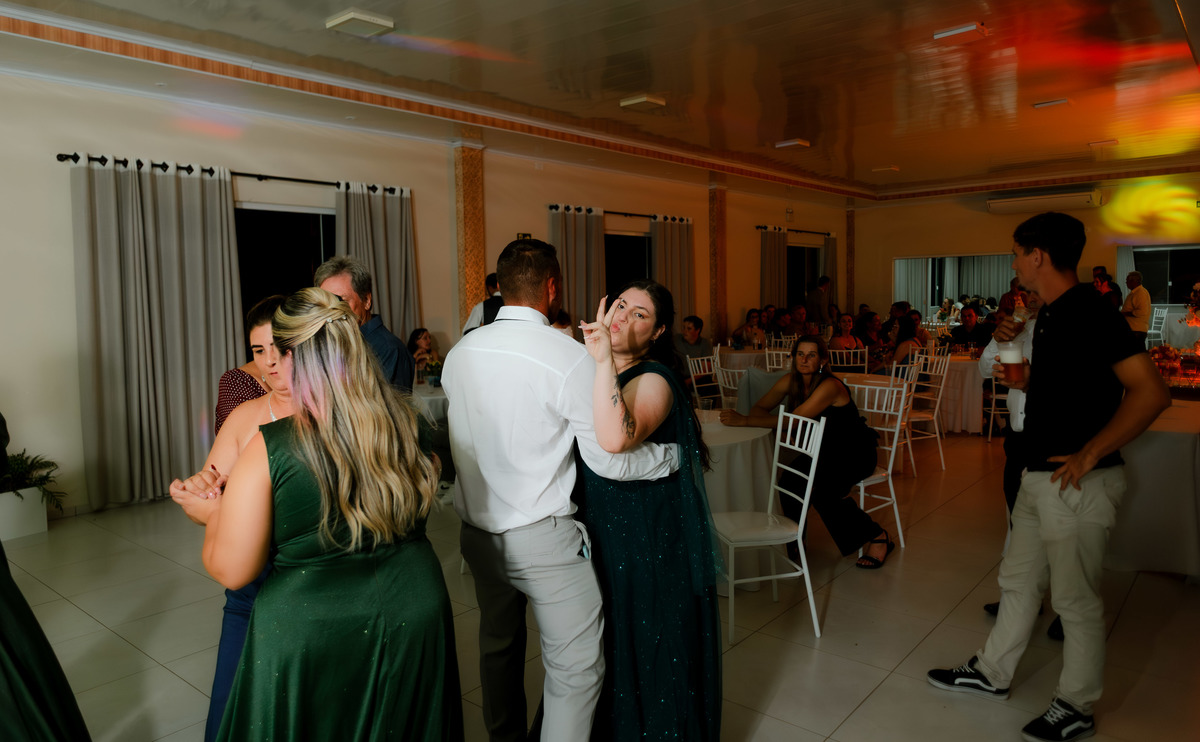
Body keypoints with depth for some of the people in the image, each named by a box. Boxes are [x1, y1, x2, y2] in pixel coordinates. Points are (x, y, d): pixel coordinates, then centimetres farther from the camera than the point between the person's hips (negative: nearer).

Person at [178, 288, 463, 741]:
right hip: (415, 617, 4)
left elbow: (231, 572, -12)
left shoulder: (268, 450, -20)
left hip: (306, 635, -3)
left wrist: (213, 517, 9)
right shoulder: (407, 424, -9)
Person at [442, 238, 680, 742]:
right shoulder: (569, 357, -18)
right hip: (542, 537, -7)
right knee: (576, 666, 6)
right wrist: (674, 454, -2)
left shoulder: (459, 353, 0)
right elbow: (609, 459, -17)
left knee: (498, 644, 25)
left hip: (476, 529, 7)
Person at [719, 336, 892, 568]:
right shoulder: (790, 381, -4)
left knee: (820, 492, -28)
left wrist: (744, 421, -37)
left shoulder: (830, 386, -26)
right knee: (790, 483, -19)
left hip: (855, 453, -6)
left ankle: (878, 537, -7)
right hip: (825, 449, 6)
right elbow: (759, 408, -4)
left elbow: (795, 419, -33)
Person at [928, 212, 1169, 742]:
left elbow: (1150, 392, -26)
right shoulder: (1052, 314, 10)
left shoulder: (1089, 311, -19)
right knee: (1018, 580, 20)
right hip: (1041, 475, 10)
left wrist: (1089, 455, -23)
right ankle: (991, 673, 36)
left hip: (1077, 481, -10)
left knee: (1075, 600, 7)